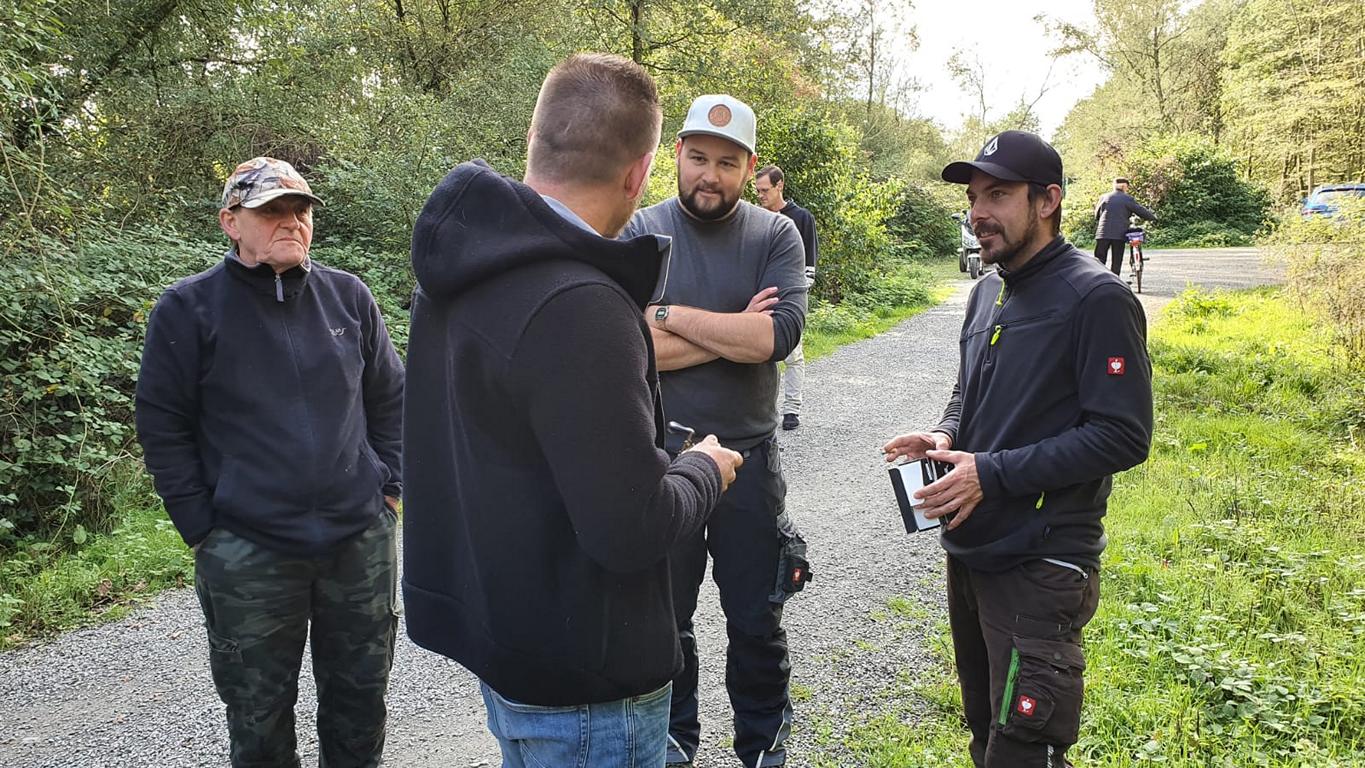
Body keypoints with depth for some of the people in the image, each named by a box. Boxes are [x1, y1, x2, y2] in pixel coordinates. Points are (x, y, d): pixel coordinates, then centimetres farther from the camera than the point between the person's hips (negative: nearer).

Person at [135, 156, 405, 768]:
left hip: (362, 539, 3)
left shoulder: (348, 296, 4)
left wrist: (390, 484, 6)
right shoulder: (188, 308, -4)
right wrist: (202, 528, -6)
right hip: (246, 553, -2)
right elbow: (163, 428, -2)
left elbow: (389, 399, 13)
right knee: (259, 714, 13)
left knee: (360, 696, 16)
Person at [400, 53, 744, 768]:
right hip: (581, 688, -8)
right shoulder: (579, 306, -30)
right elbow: (631, 530, -27)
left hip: (490, 624, 9)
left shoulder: (457, 272, 0)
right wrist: (703, 469, -8)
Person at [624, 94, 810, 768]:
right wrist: (734, 333, -16)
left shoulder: (776, 236, -2)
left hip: (749, 459, 0)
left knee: (756, 623, 15)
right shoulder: (638, 233, -4)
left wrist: (669, 315, -17)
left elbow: (778, 334, -19)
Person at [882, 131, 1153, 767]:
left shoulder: (1097, 299, -15)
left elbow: (1123, 435, -20)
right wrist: (946, 436, 0)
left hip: (1041, 566, -8)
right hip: (968, 548, 8)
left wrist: (993, 473, -22)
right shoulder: (988, 292, 10)